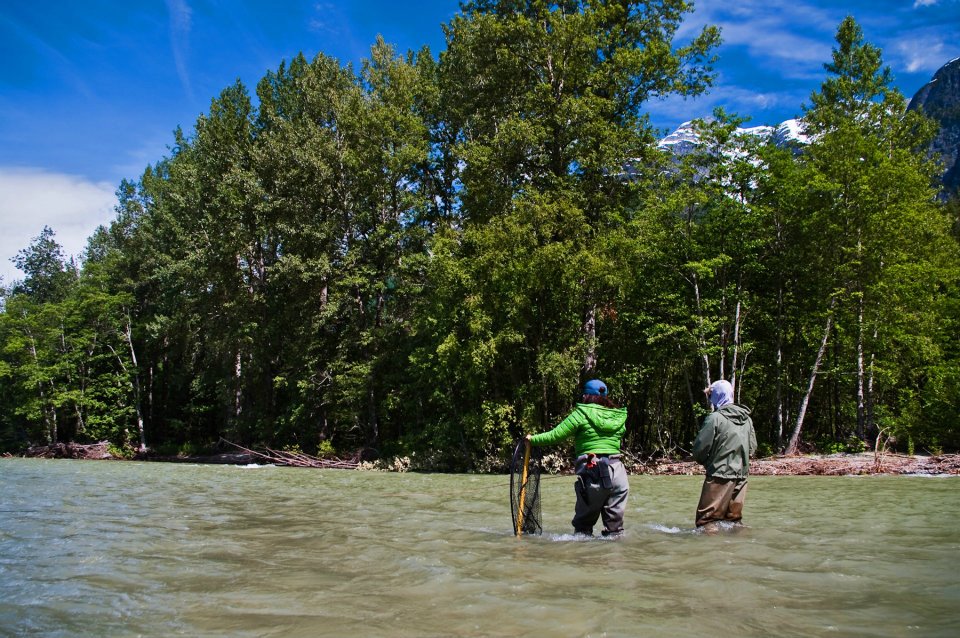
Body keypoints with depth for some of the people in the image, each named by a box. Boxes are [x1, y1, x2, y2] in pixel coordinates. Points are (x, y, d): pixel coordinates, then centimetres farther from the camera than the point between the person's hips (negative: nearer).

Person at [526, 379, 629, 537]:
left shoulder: (581, 414, -2)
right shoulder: (619, 417, 11)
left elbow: (555, 435, -4)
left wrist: (533, 439, 9)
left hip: (592, 472, -4)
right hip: (618, 471, 4)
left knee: (583, 524, 9)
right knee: (615, 526, 11)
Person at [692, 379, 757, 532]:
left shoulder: (714, 418, -12)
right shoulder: (747, 418, 9)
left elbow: (700, 449, -12)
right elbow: (752, 448, 15)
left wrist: (707, 462, 8)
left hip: (720, 475, -7)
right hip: (741, 476, 7)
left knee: (707, 519, -2)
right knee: (734, 517, 15)